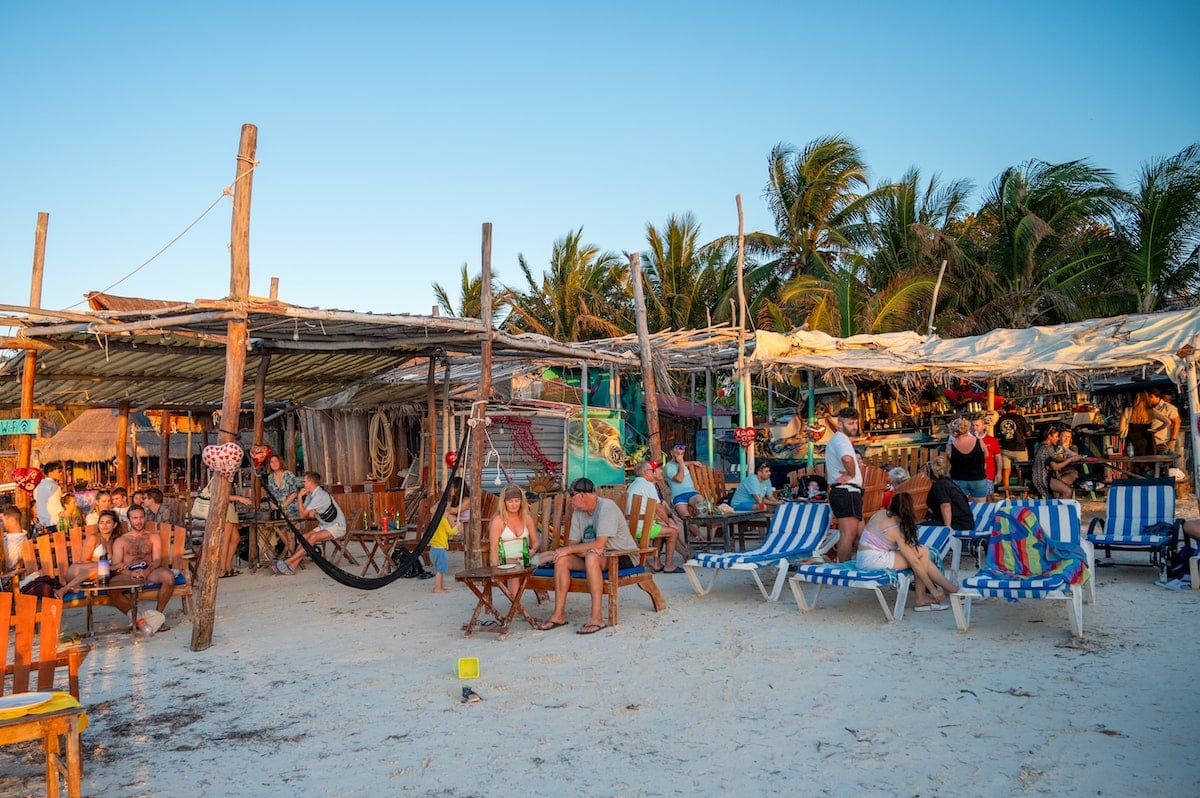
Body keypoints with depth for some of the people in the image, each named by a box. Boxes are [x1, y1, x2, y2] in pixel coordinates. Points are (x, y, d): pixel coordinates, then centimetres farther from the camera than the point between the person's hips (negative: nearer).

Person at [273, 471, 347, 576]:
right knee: (304, 537, -9)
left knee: (313, 537, -28)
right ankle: (292, 566, -22)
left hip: (337, 527, -9)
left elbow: (303, 514, -16)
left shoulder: (319, 495, -20)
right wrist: (311, 513, -9)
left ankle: (288, 562, -28)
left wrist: (300, 496, -9)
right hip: (324, 526, 9)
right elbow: (305, 514, 13)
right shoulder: (310, 495, 10)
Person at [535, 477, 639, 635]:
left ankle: (596, 618, -35)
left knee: (592, 556, -36)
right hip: (593, 556, 8)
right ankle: (559, 614, -9)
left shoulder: (606, 507, -19)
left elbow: (599, 545, -27)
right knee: (562, 559, -12)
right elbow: (572, 544, 3)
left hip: (623, 556, -8)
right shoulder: (578, 512, 6)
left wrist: (568, 549, -20)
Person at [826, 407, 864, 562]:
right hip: (847, 492, -11)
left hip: (839, 491, 11)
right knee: (848, 535, -9)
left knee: (859, 533, 17)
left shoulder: (834, 440, 23)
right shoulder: (841, 439, -11)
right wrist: (852, 473, -17)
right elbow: (847, 458, -36)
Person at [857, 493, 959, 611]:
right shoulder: (897, 530, -16)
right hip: (874, 560, -8)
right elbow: (915, 563, -14)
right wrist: (933, 589, -9)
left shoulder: (881, 513, 3)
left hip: (863, 560, 8)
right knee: (923, 553, -9)